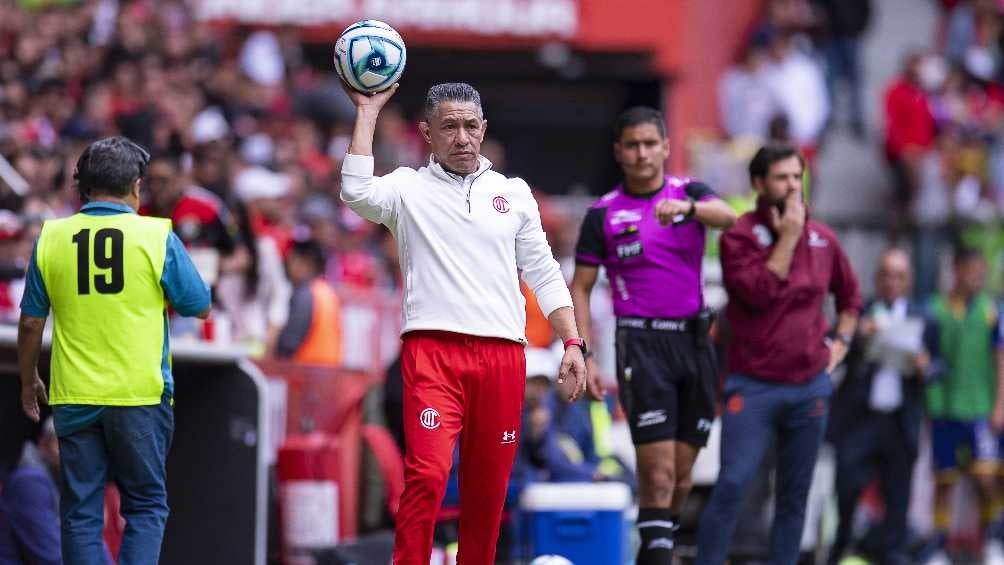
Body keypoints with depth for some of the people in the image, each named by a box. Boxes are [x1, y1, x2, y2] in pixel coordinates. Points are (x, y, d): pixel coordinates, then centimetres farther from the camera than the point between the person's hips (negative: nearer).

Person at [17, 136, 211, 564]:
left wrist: (28, 382, 19)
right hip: (141, 396, -2)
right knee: (145, 506, 9)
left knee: (80, 514, 8)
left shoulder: (50, 238, 0)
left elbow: (30, 324, 5)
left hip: (73, 399, 2)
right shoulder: (156, 236, -7)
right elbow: (200, 307, 1)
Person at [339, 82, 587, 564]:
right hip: (433, 349, -3)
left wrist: (572, 344, 9)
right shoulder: (408, 189, 7)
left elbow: (544, 275, 18)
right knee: (426, 474, -19)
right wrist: (367, 112, -8)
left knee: (488, 489, 5)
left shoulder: (514, 193, 17)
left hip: (502, 356, 3)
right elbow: (357, 194, -15)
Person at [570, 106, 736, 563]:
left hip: (693, 340, 3)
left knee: (681, 476, 7)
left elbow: (726, 216, -17)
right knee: (658, 474, -13)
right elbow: (580, 289, 4)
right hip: (642, 343, -3)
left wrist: (687, 207, -38)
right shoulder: (603, 215, 1)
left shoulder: (689, 193, 6)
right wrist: (584, 357, -6)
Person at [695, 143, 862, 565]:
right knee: (732, 485, -14)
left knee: (794, 494, 6)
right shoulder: (740, 236, -5)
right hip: (753, 387, -5)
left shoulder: (823, 239, 9)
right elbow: (759, 293, -20)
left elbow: (849, 295, 26)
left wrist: (840, 341, 13)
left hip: (809, 385, 5)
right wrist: (787, 238, -16)